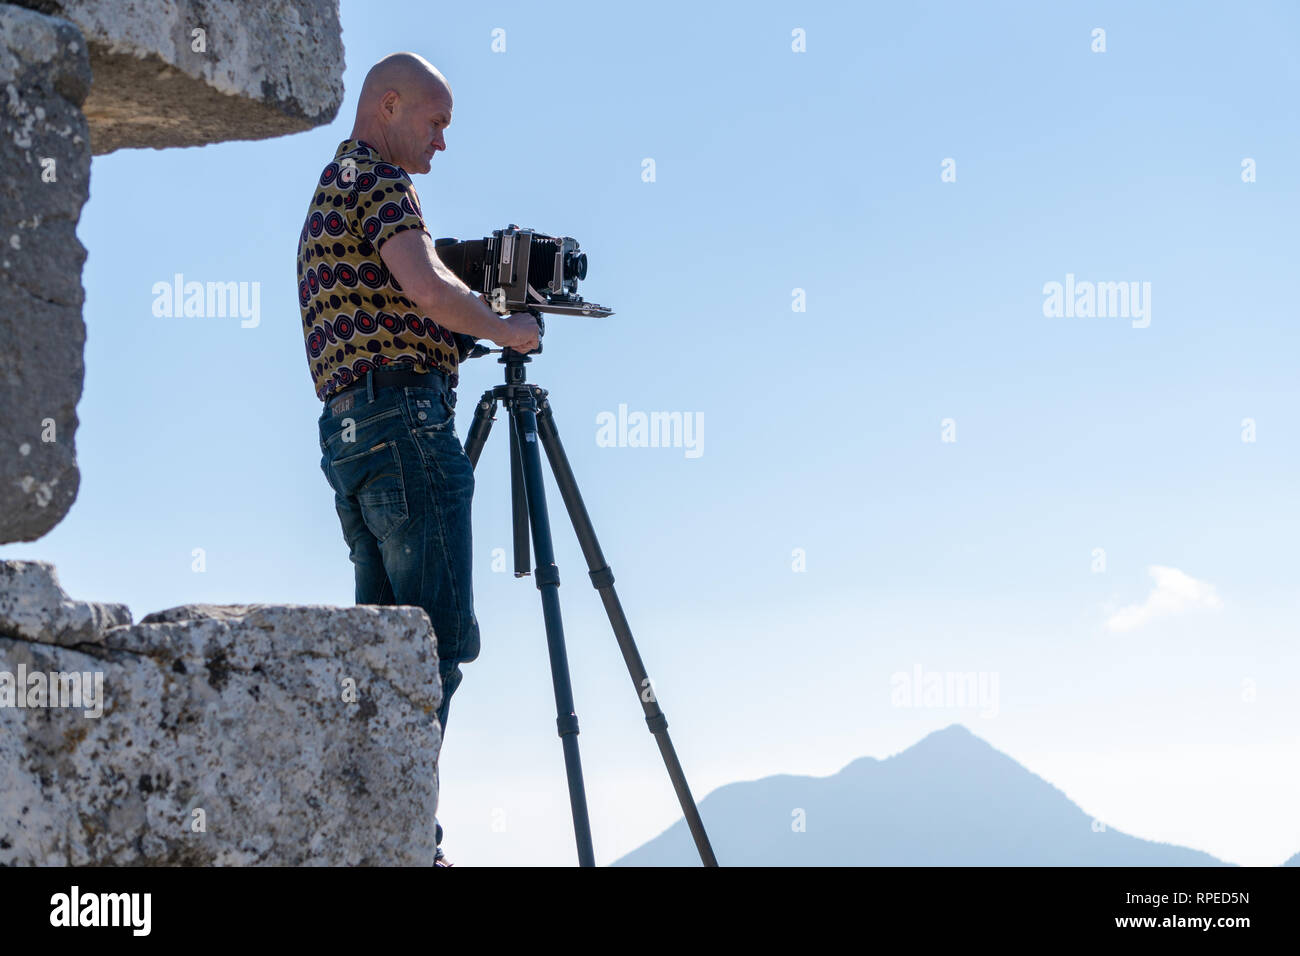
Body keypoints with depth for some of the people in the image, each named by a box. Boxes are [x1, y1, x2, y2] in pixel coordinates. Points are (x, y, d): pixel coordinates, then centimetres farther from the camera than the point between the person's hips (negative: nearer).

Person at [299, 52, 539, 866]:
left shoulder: (326, 197, 26)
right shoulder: (374, 179, -4)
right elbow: (428, 287, -19)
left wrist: (460, 330, 19)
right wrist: (505, 327, -5)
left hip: (350, 433, 10)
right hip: (406, 417, -10)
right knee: (440, 635, -11)